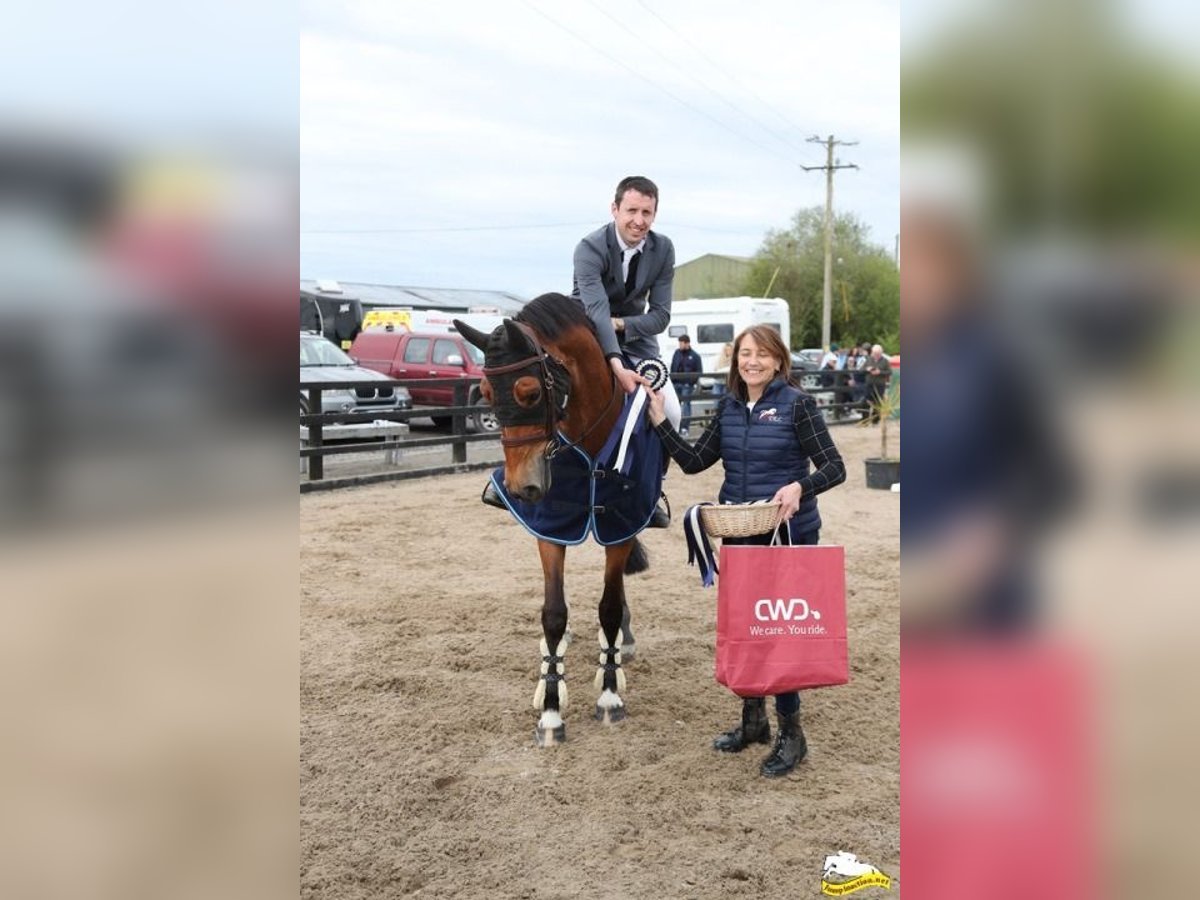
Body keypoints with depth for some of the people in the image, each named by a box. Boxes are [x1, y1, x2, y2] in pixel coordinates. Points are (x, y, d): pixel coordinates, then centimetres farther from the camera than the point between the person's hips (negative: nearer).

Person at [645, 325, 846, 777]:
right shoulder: (729, 407, 5)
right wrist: (660, 422, -4)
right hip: (738, 536, 6)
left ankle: (791, 733, 15)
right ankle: (753, 719, 33)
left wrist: (800, 487, -30)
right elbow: (694, 461, 6)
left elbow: (834, 467, -12)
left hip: (789, 535, -6)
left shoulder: (797, 404, -11)